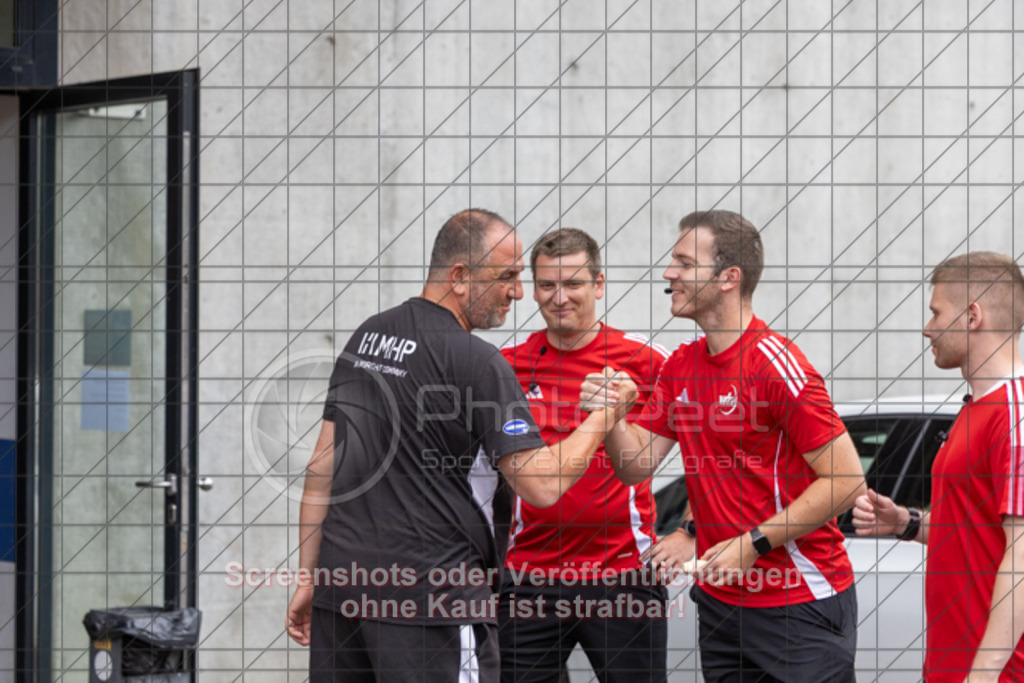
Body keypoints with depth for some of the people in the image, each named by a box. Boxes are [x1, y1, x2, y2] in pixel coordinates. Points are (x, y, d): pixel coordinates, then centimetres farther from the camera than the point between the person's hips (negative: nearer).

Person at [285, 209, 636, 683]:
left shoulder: (366, 337, 12)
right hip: (431, 599, -7)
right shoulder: (476, 362, -11)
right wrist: (603, 417, 0)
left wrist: (309, 576, 18)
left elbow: (323, 466, 14)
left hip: (341, 590, 8)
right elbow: (541, 487, -14)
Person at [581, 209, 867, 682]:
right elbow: (637, 465, 9)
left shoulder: (775, 363, -15)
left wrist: (754, 544, -19)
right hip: (719, 601, 7)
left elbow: (846, 479, -18)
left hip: (800, 603, -7)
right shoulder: (681, 365, 10)